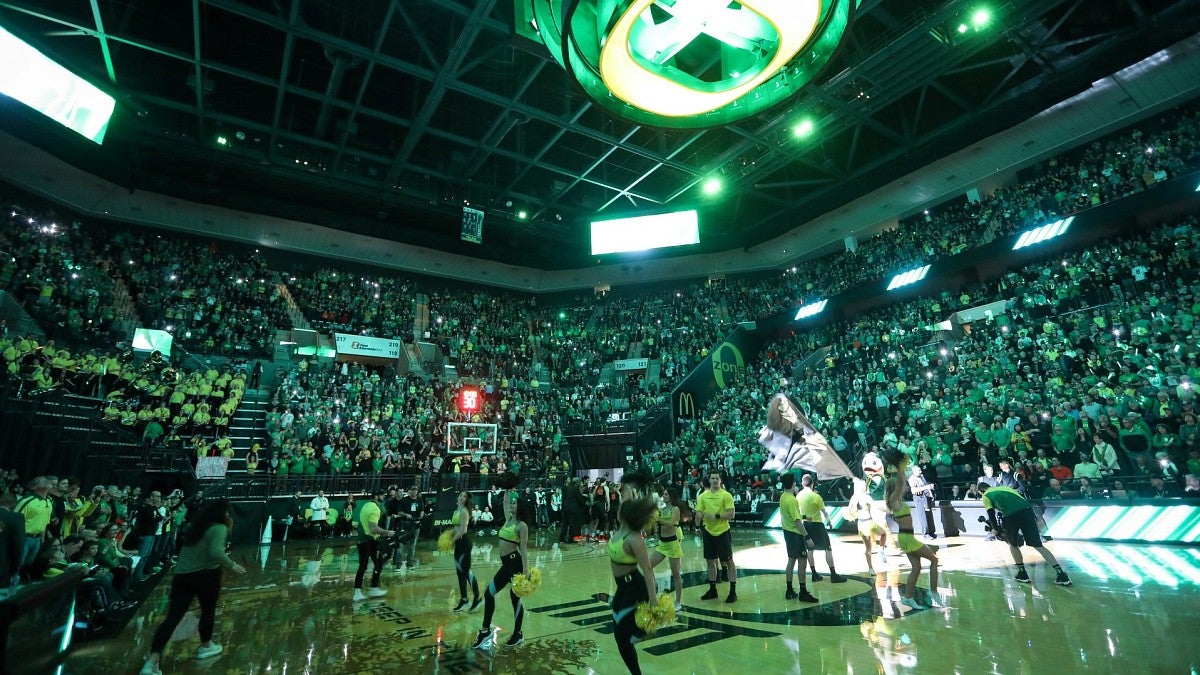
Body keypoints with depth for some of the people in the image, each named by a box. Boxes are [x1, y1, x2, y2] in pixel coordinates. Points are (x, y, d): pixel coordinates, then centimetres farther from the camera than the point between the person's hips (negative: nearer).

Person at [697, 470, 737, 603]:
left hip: (722, 532, -4)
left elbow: (731, 514, -13)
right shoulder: (703, 496, 3)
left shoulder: (726, 495, -8)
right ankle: (712, 590, 26)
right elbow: (699, 513, 5)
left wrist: (717, 516, -22)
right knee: (710, 561, 12)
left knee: (728, 561, 2)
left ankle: (733, 591, 13)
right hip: (708, 532, 4)